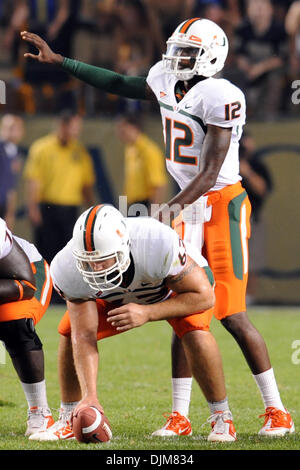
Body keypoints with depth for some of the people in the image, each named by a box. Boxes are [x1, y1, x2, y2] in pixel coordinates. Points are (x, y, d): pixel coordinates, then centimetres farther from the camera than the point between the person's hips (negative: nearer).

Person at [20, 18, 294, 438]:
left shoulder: (221, 96, -18)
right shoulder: (166, 81, 5)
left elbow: (210, 171, -21)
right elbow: (119, 84, 21)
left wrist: (176, 205, -33)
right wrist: (57, 60, 20)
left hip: (223, 206, -7)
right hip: (190, 208, 7)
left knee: (233, 316, -8)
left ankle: (277, 412, 1)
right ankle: (179, 416, 8)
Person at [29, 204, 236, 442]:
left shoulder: (158, 245, -45)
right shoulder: (70, 270, -34)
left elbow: (204, 296, -33)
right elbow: (84, 338, -30)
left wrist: (147, 313, -44)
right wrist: (90, 396, -41)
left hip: (182, 283, -4)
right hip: (120, 296, 4)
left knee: (195, 332, -31)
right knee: (70, 332, -10)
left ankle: (221, 417, -12)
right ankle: (68, 420, 9)